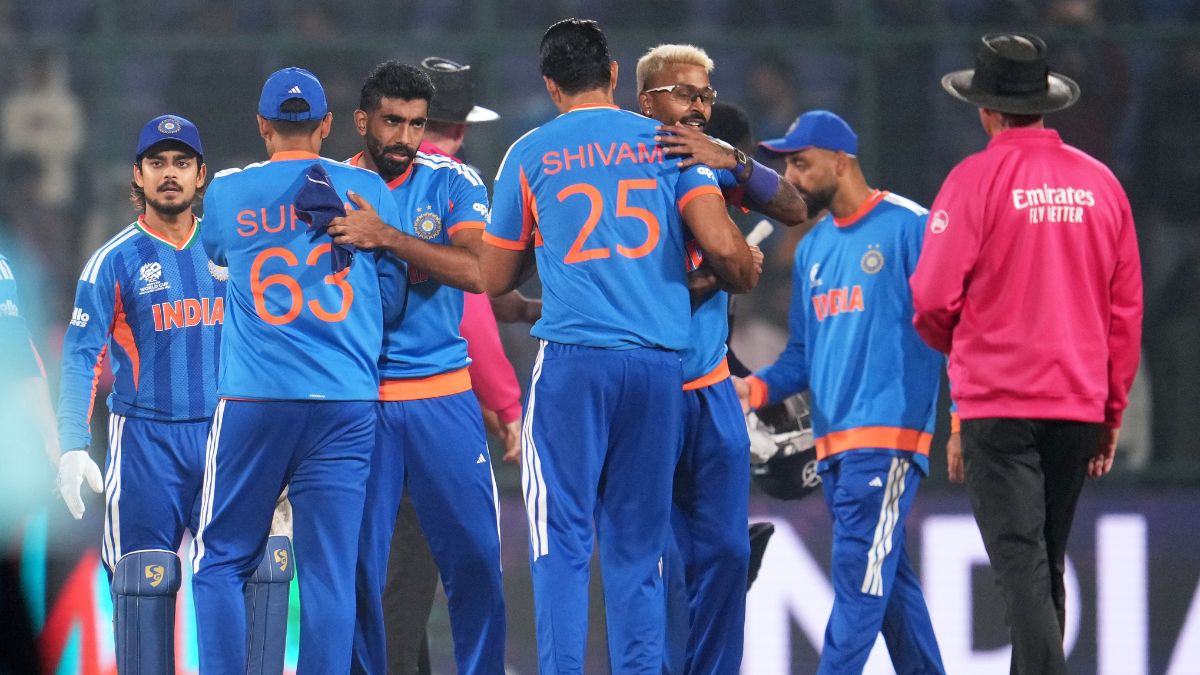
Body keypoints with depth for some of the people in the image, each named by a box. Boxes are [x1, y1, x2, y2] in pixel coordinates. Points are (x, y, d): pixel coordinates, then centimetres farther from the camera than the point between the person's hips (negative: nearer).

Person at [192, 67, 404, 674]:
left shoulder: (227, 193, 5)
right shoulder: (366, 189, 5)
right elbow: (390, 298, 9)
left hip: (252, 403, -1)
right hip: (347, 406, 1)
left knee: (221, 562, 7)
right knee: (330, 573, 1)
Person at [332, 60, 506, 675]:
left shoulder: (451, 184, 1)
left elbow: (477, 271, -17)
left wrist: (386, 237, -24)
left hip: (441, 395, 0)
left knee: (474, 556, -2)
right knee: (357, 564, 0)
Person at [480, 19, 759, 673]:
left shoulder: (531, 154, 7)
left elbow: (494, 281, 15)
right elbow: (722, 245, -4)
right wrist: (743, 278, 18)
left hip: (573, 358, -2)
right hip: (661, 360, 2)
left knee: (562, 544, -1)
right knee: (637, 547, 8)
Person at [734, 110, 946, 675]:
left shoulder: (907, 226, -4)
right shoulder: (813, 248, 19)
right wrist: (756, 388, 2)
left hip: (888, 435, -8)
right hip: (834, 438, 8)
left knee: (859, 574, -13)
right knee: (887, 577, 10)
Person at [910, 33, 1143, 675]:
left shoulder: (977, 179, -8)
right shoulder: (1100, 183, 6)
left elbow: (933, 299, -9)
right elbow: (1126, 308, 8)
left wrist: (957, 345, 14)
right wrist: (1113, 407, 17)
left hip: (999, 404, -5)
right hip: (1080, 402, 5)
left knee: (1022, 564, -9)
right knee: (1047, 566, 16)